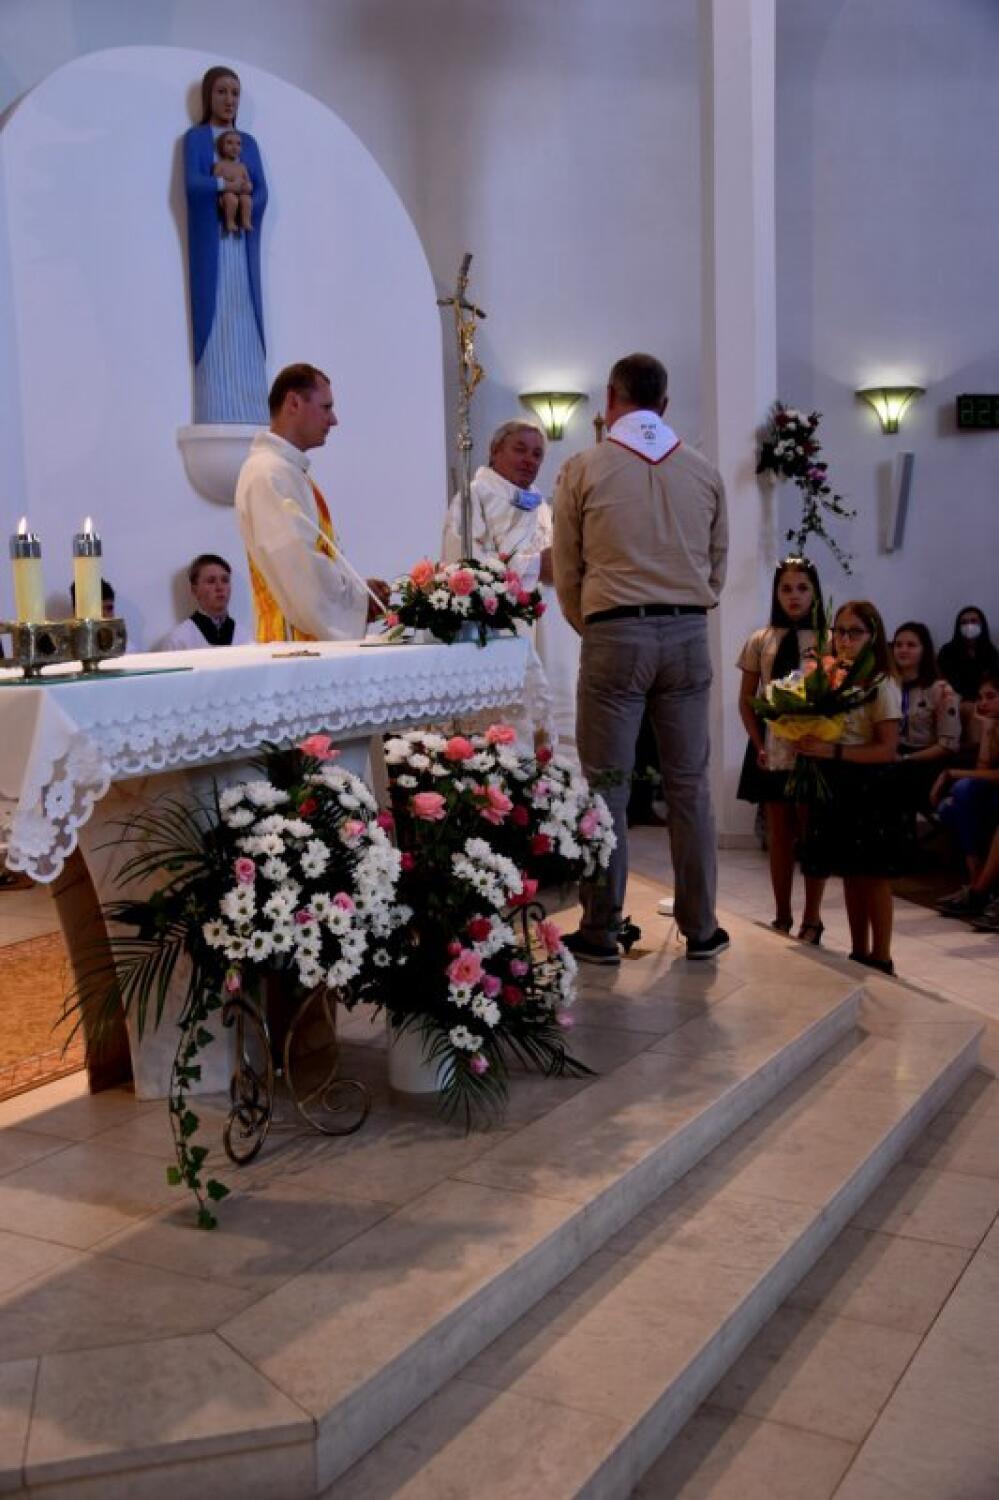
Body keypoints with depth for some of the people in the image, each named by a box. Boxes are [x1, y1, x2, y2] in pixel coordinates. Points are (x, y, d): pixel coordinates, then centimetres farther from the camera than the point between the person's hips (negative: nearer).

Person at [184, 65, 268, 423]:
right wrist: (229, 185, -6)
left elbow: (261, 192, 6)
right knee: (214, 320, -10)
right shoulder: (195, 137, 8)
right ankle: (217, 419, -13)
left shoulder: (248, 142, 19)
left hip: (242, 244, 4)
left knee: (244, 324, -1)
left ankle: (249, 417, -3)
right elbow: (193, 183, -9)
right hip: (210, 243, -4)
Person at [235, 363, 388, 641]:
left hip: (317, 638, 10)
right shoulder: (269, 474, -14)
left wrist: (357, 589, 6)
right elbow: (298, 565, -21)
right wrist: (359, 596, -10)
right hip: (296, 640, -10)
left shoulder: (289, 470, 18)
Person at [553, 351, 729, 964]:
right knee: (689, 784, 8)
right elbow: (718, 567, 12)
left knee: (607, 785, 3)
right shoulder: (704, 471, 7)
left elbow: (566, 571, 4)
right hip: (689, 636, 3)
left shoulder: (584, 469, 0)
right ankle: (700, 929, 14)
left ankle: (601, 931, 8)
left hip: (614, 636, -2)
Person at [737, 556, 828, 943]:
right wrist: (759, 746, -2)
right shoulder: (760, 641, 6)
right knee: (779, 835, 8)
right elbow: (746, 702, 8)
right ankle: (782, 919, 17)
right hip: (772, 752, 2)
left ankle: (811, 921, 9)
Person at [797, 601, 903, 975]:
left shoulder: (881, 684, -9)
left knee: (873, 876, 1)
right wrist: (808, 744, -10)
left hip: (868, 786, -5)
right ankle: (859, 953, 22)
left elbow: (887, 749, -14)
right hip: (832, 784, 5)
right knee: (850, 875, 12)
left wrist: (834, 751, -22)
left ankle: (881, 959, 10)